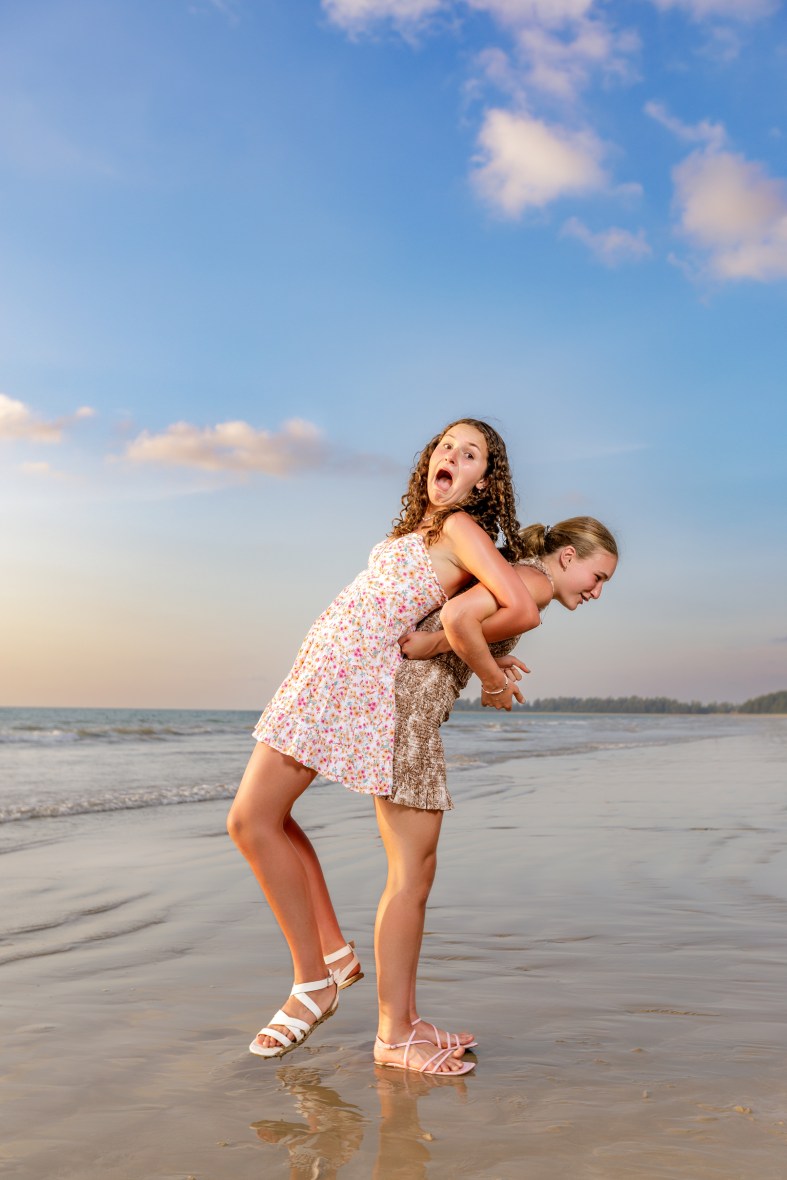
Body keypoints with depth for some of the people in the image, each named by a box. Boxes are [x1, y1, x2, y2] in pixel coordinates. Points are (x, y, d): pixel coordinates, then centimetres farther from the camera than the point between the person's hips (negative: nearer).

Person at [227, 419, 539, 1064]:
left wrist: (488, 672, -6)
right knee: (266, 815, 14)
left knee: (252, 819, -8)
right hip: (325, 667, 9)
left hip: (351, 673, -9)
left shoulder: (461, 528, -8)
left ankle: (314, 982, 2)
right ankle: (335, 952, 21)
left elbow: (523, 609, -19)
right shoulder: (424, 528, 18)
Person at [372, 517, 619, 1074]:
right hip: (407, 707, -10)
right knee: (411, 873, -6)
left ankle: (405, 1019, 17)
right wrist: (426, 645, -8)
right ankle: (393, 1036, 2)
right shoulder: (534, 584, -8)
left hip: (413, 711, 10)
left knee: (418, 869, 11)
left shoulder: (514, 582, 21)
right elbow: (456, 612, -24)